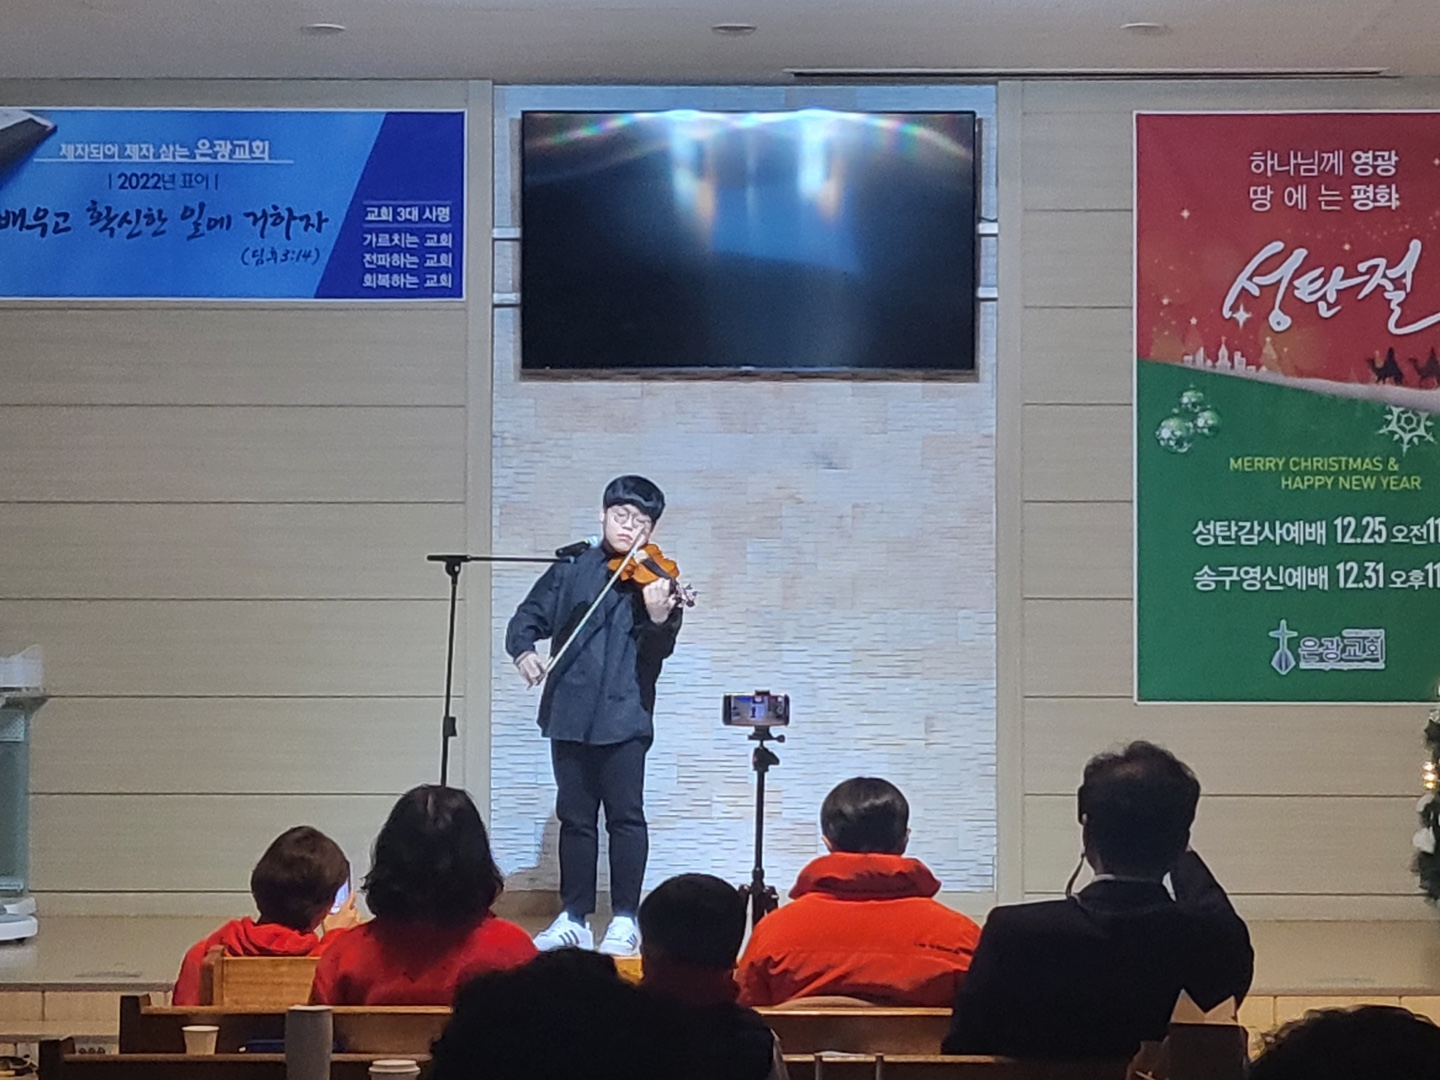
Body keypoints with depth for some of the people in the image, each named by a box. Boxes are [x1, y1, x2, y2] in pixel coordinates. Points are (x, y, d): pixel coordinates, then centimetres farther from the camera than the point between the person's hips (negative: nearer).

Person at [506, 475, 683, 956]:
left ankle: (625, 920, 3)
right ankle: (574, 918, 16)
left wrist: (659, 619, -31)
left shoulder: (656, 580, -1)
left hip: (624, 716, -3)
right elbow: (529, 617, 11)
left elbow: (658, 651, -10)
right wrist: (524, 650, -10)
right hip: (569, 712, 3)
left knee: (625, 815, -4)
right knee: (575, 816, 9)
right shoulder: (572, 569, 8)